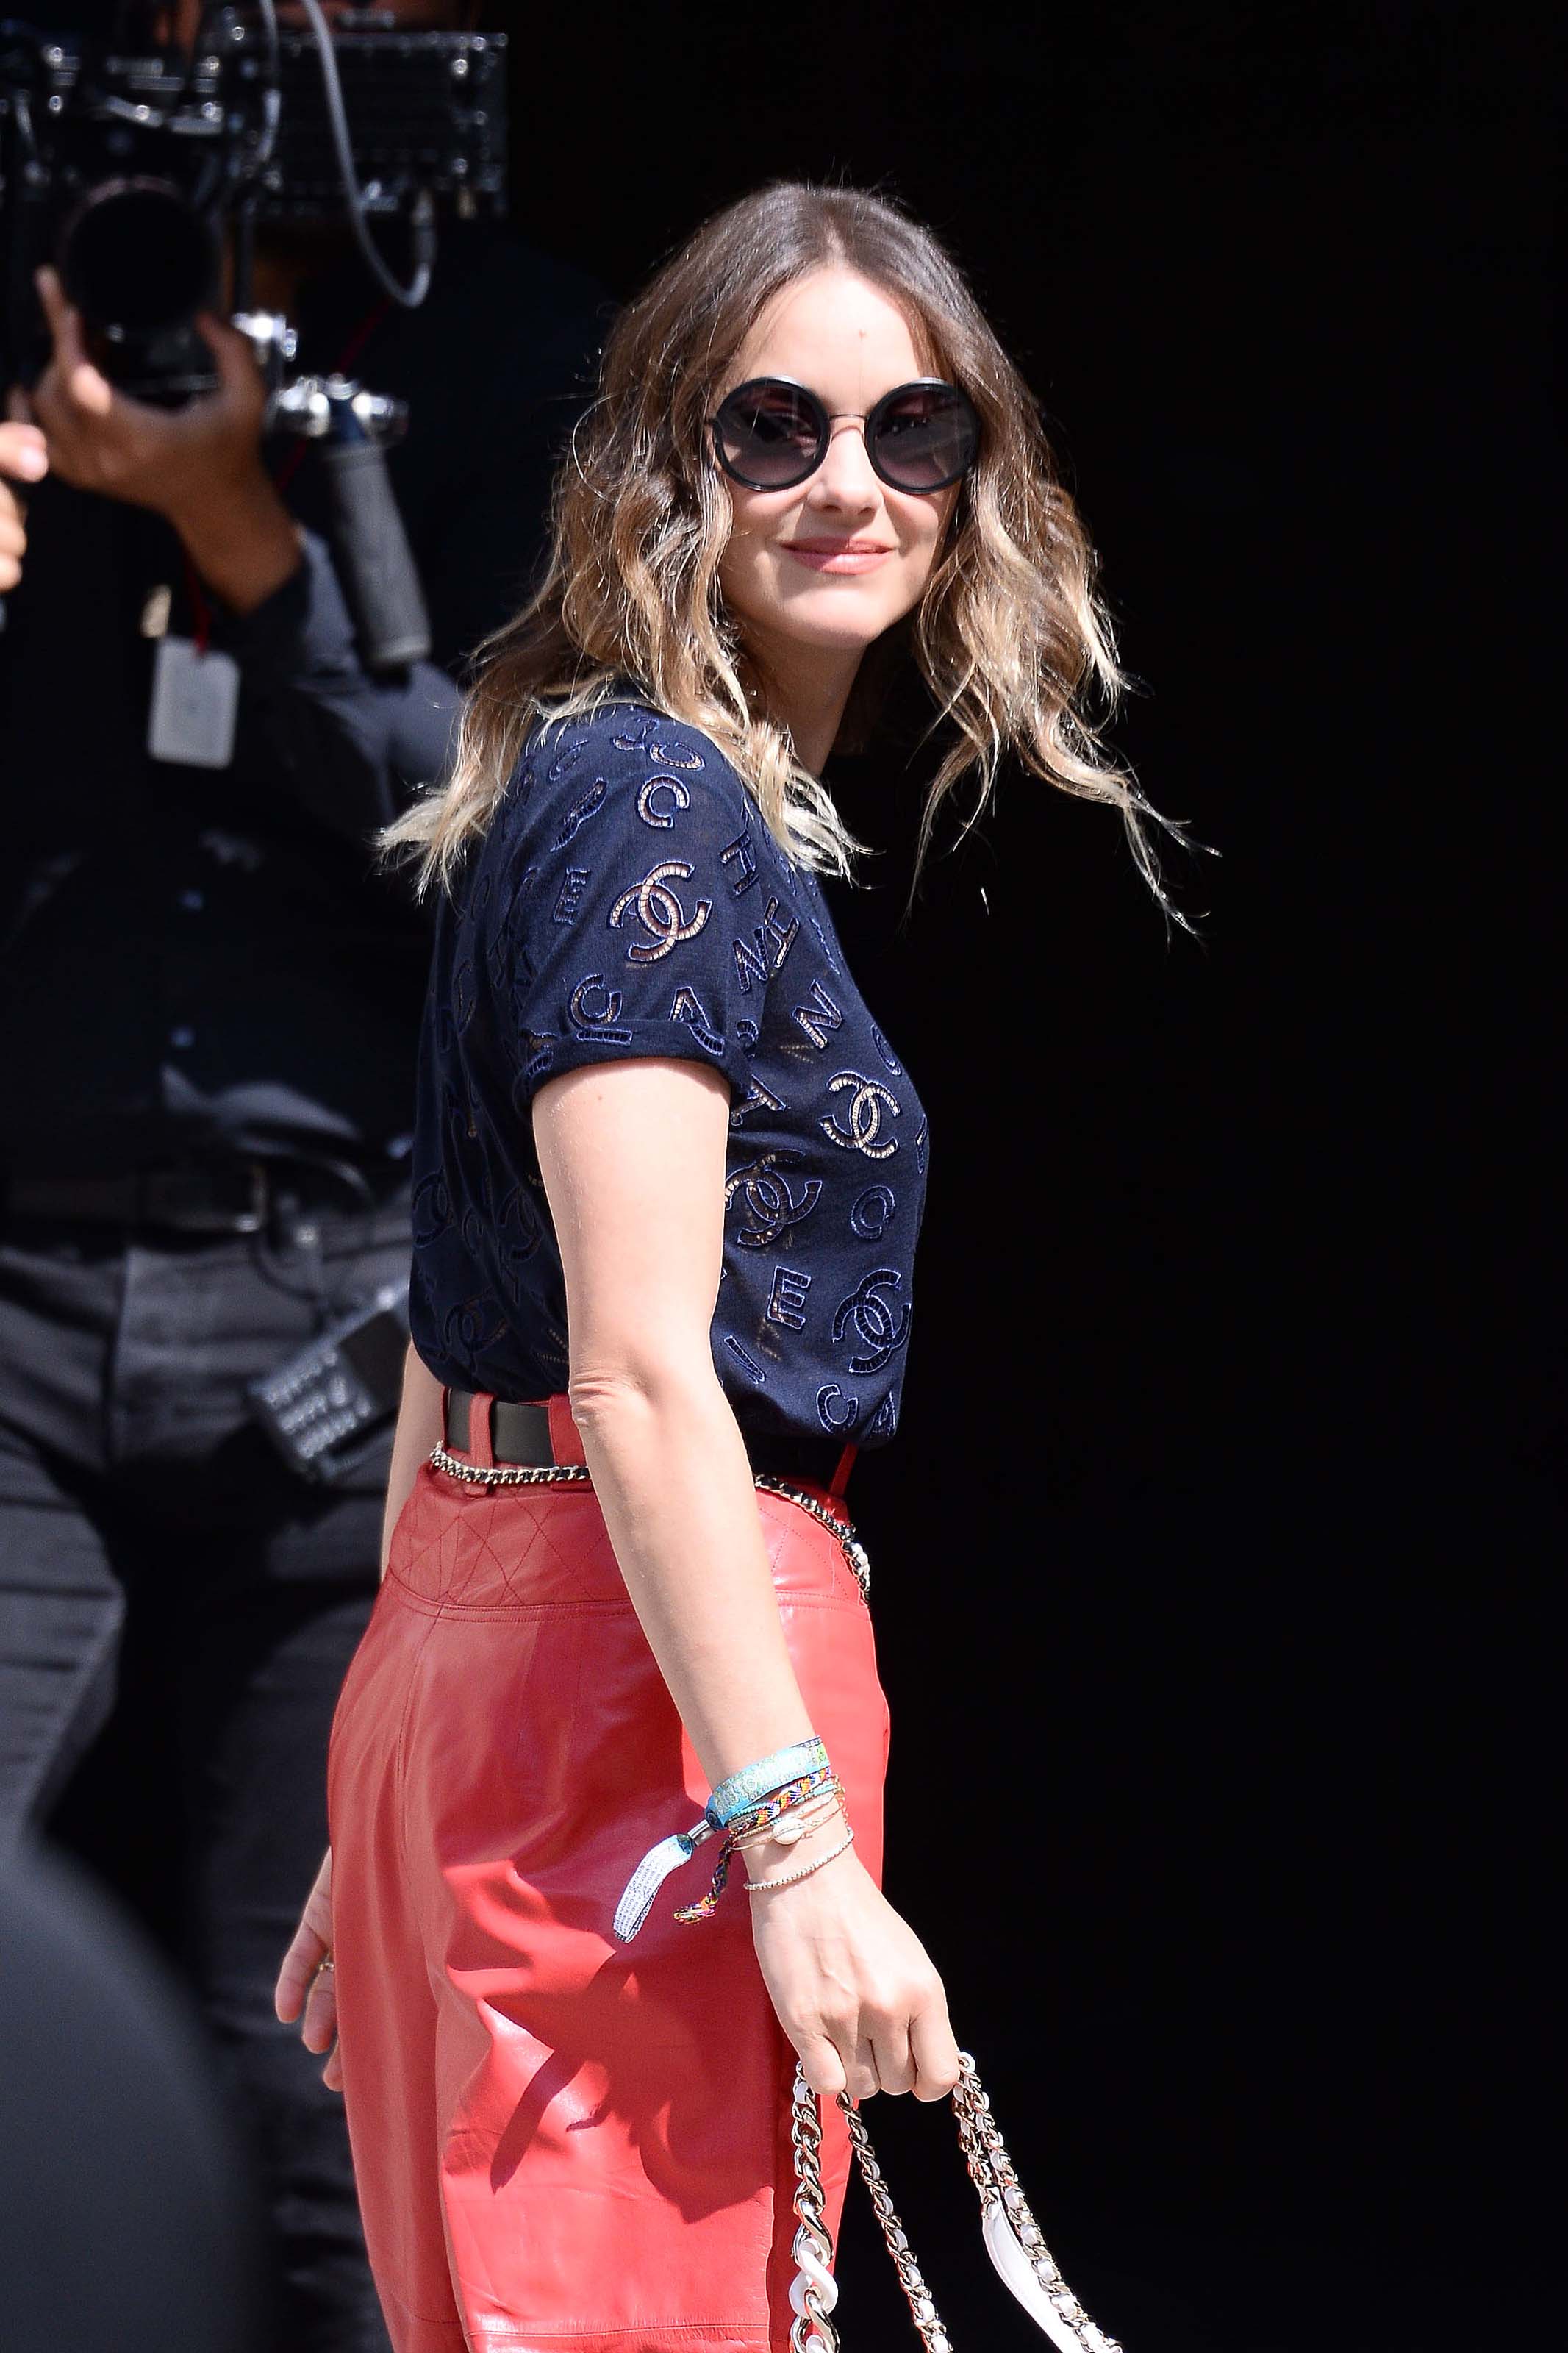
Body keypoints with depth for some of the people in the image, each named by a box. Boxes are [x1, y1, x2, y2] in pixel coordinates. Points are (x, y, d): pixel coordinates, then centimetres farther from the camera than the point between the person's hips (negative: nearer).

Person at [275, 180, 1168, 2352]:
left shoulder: (598, 794, 18)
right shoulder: (654, 808, -11)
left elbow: (463, 1347, 19)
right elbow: (640, 1375, -19)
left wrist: (393, 1811, 20)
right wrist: (796, 1840, -24)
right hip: (649, 1668, -10)